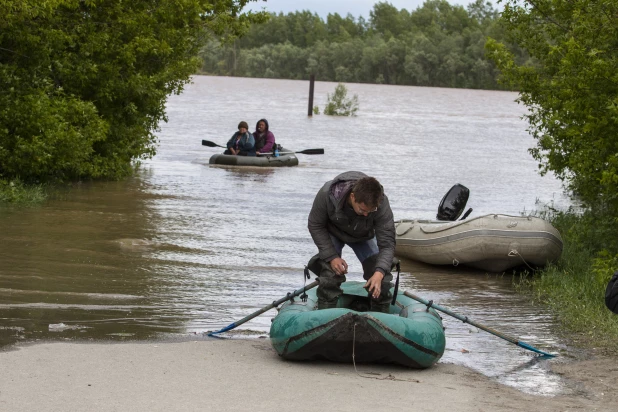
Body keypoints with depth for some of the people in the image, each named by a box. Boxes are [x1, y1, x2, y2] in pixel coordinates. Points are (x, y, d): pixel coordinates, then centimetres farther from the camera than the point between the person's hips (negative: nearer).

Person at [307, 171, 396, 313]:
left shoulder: (381, 204, -37)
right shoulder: (327, 195, -39)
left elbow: (387, 243, -34)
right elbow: (315, 225, -21)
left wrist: (379, 273, -50)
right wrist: (331, 256, -29)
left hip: (363, 236, 1)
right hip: (333, 233, -1)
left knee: (381, 280, -10)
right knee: (330, 275, -17)